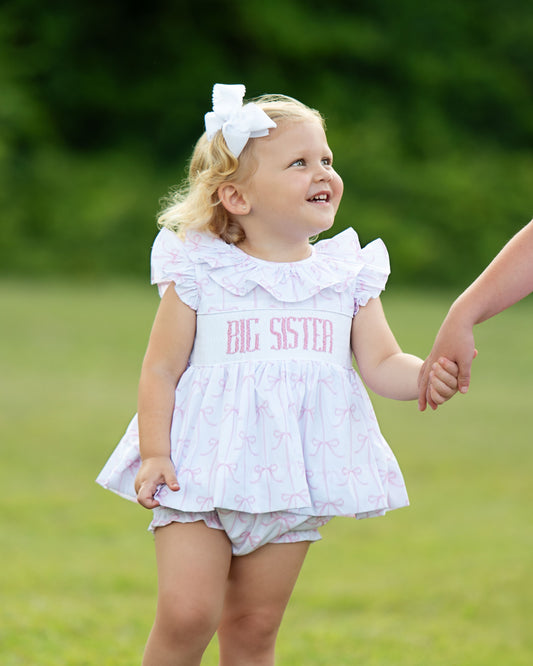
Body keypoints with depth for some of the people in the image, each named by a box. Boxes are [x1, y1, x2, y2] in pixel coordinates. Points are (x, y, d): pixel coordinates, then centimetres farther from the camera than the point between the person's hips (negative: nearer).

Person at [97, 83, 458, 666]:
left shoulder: (348, 275, 7)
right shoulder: (200, 273, -2)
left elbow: (382, 365, 2)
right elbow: (161, 368, -1)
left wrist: (426, 376, -19)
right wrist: (154, 454, -10)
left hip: (293, 481, 3)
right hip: (204, 467, -3)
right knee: (187, 614, -13)